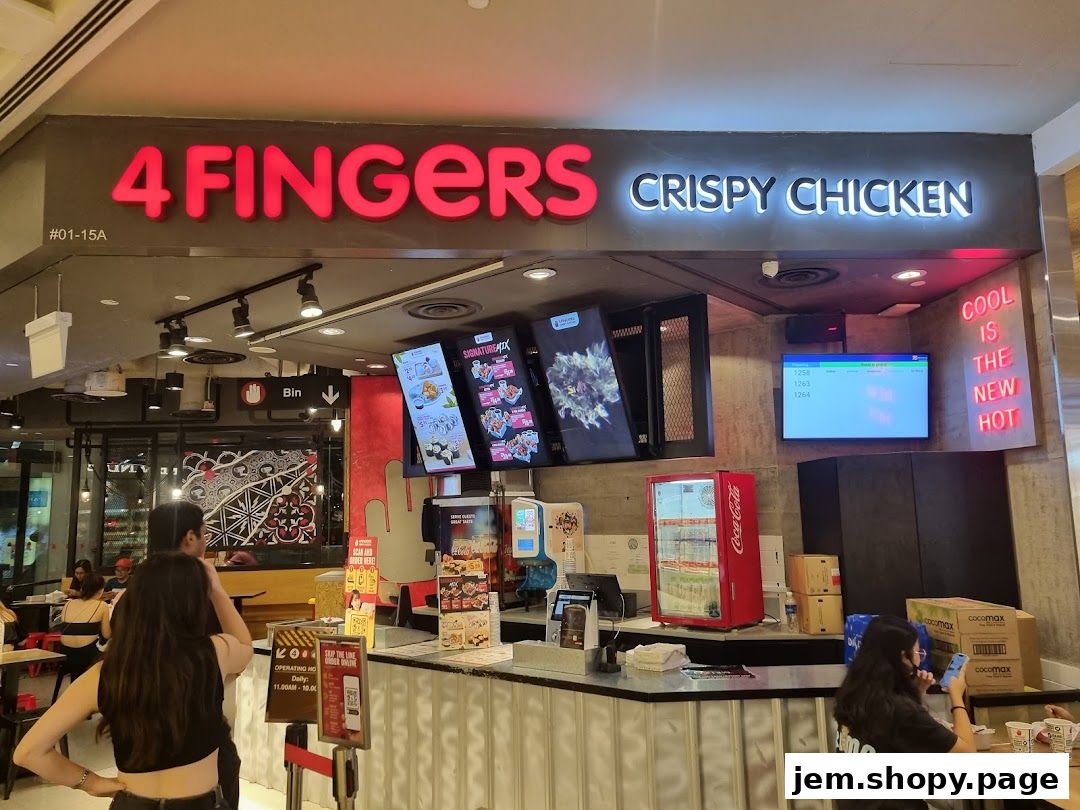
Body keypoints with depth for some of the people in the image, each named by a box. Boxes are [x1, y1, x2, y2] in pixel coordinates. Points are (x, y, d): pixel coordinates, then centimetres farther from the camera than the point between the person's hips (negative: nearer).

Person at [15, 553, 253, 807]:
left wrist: (90, 781, 0)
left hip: (132, 803, 1)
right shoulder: (215, 654, -17)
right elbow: (245, 646, 8)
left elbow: (29, 751, -10)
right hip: (200, 802, -1)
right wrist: (217, 590, 5)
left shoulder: (104, 675, -14)